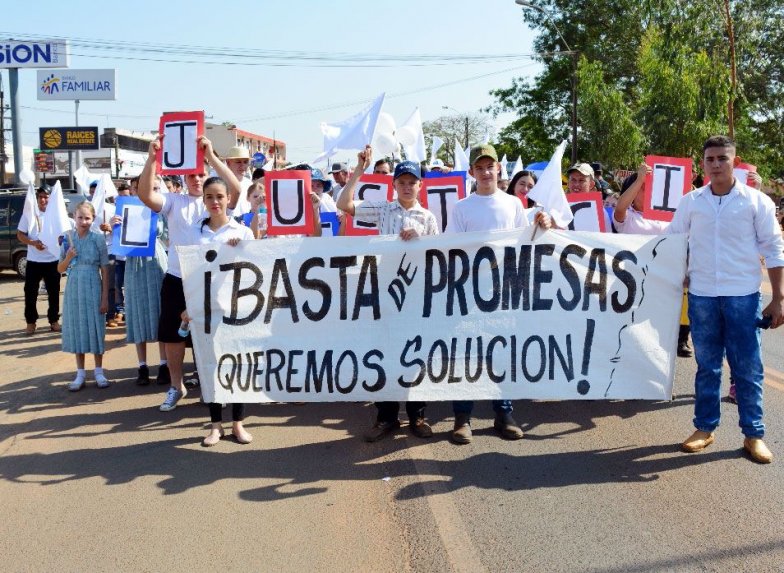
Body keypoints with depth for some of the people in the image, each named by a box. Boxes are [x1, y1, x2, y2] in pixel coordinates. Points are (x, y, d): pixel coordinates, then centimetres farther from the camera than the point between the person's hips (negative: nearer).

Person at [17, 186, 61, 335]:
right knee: (30, 292, 2)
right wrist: (33, 243, -17)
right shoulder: (28, 214, 1)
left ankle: (54, 321, 20)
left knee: (53, 292, 8)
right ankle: (31, 322, 13)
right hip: (33, 260, 0)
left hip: (53, 260, 0)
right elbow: (20, 234, 1)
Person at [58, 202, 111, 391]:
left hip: (93, 289, -2)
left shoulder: (98, 239, -5)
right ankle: (80, 373, 17)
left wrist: (105, 298, -7)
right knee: (76, 328, 7)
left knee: (95, 328, 3)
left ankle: (99, 372, 15)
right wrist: (68, 258, -12)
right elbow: (60, 269, 9)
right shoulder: (68, 239, 2)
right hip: (73, 288, 3)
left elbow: (105, 270, -4)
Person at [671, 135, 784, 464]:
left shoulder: (757, 202, -1)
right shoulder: (690, 202, 4)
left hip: (743, 295, -2)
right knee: (707, 366, 10)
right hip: (701, 295, 2)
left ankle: (753, 434, 13)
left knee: (748, 368, 3)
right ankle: (705, 428, 20)